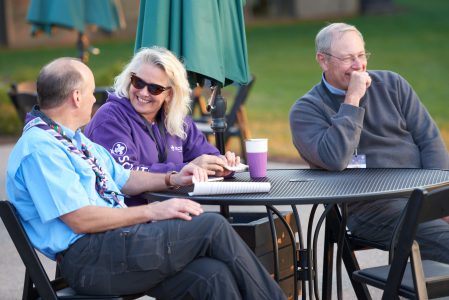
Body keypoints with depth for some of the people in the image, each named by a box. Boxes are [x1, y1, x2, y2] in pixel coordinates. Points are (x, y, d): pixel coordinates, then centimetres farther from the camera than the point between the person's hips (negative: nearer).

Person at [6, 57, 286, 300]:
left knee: (212, 274, -16)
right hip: (89, 256, -9)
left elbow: (123, 179, 31)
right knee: (213, 227, -15)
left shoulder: (76, 139, 21)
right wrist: (153, 211, -14)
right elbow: (81, 220, -18)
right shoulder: (40, 148, -12)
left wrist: (172, 179, 14)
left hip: (119, 237, 9)